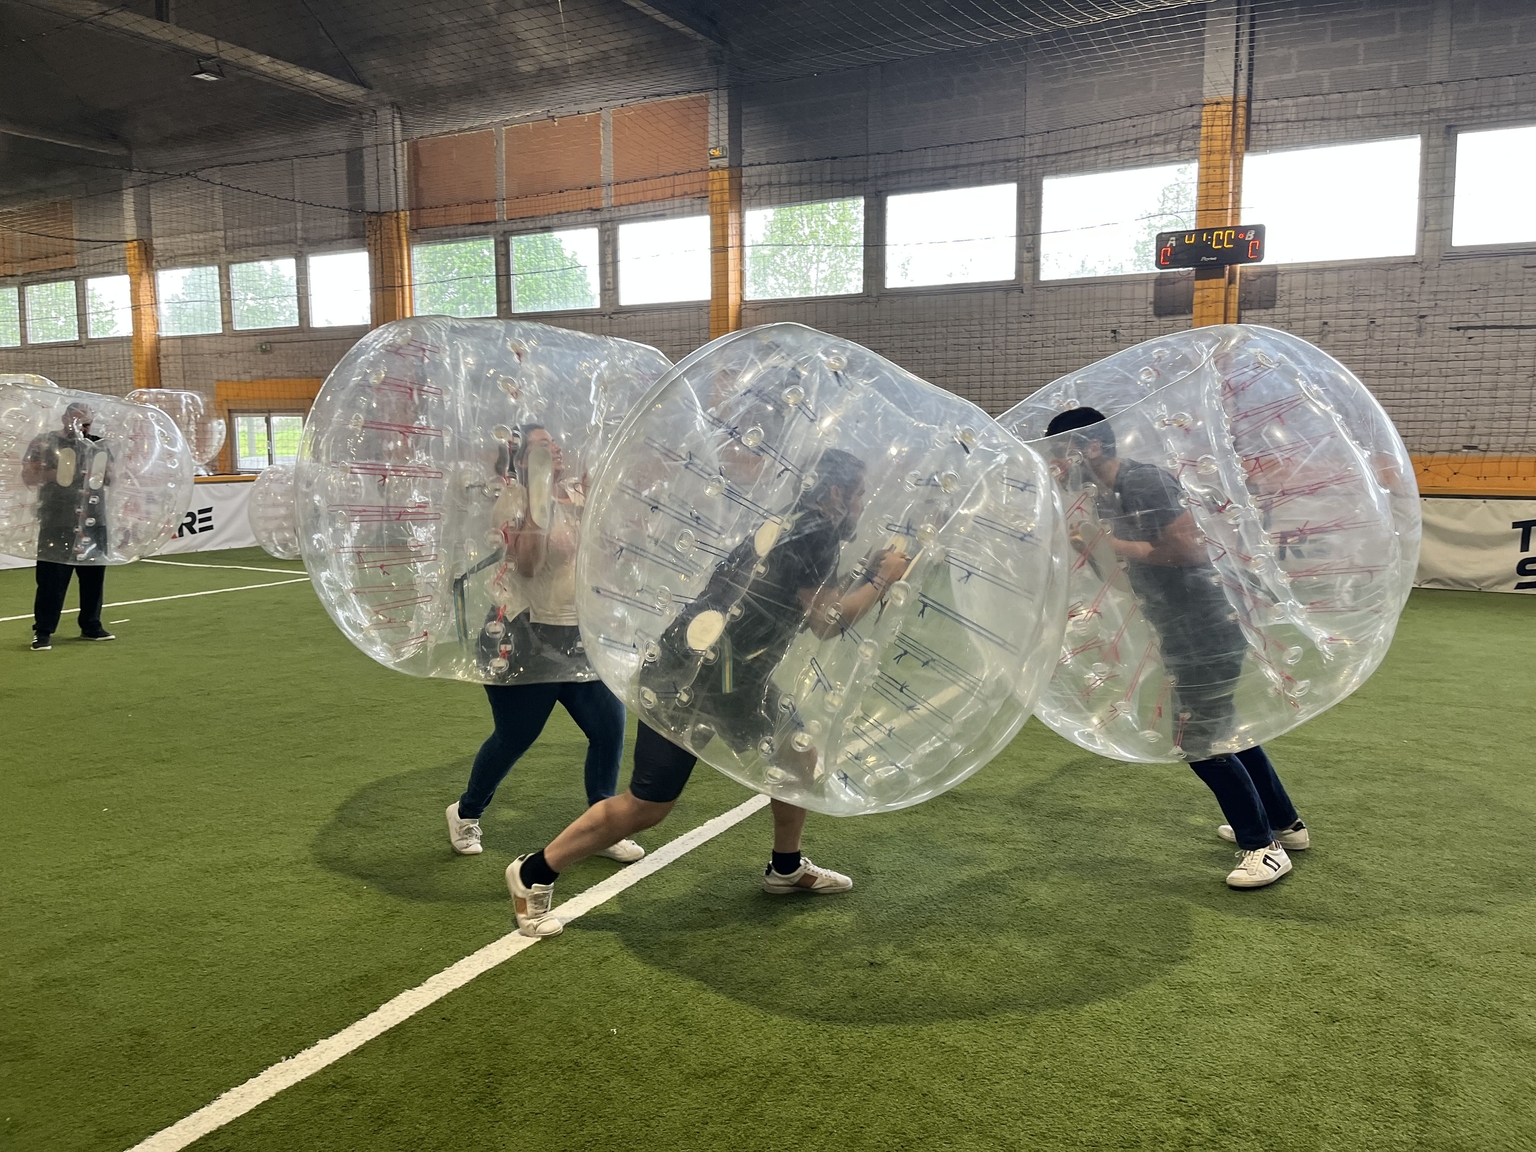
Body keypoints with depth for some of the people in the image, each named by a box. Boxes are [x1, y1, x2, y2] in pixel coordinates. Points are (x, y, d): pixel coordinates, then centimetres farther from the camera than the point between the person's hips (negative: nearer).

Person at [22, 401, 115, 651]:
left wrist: (101, 474, -3)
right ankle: (42, 632, 1)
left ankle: (91, 625, 21)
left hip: (93, 521, 5)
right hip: (57, 523, -5)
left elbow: (111, 479, 18)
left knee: (94, 575, 9)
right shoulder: (44, 443, -2)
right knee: (52, 579, -4)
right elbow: (28, 476, -5)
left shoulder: (99, 447, 12)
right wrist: (56, 473, -17)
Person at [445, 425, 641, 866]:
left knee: (610, 722, -1)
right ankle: (465, 814, 32)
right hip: (523, 637, -6)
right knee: (513, 737, 4)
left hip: (576, 635, 6)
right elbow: (527, 563, -24)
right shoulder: (515, 499, -11)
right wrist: (538, 499, -28)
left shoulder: (576, 495, 8)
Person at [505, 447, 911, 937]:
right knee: (646, 807, -5)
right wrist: (882, 581, -5)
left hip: (737, 681, 10)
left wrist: (866, 571, 17)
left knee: (799, 754, 17)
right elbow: (826, 622, -16)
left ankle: (785, 868, 36)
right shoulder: (813, 534, -15)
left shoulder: (795, 525, 12)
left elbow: (816, 604, 22)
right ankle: (533, 874, 10)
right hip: (689, 685, -10)